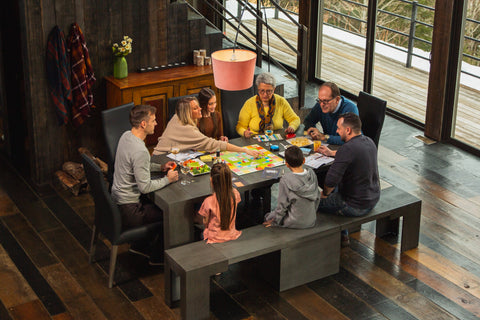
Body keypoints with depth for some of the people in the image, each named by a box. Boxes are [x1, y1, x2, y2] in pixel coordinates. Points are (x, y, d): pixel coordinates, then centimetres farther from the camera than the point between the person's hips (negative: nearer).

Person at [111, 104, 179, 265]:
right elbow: (145, 187, -25)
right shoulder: (140, 151, -29)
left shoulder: (126, 136, 1)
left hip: (117, 198, 10)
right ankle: (157, 256, 21)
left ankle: (139, 245, 34)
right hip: (128, 210, -10)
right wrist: (167, 179, -11)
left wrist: (160, 167, 9)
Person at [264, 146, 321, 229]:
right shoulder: (312, 174, -9)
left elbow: (282, 205, -15)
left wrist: (275, 221, 0)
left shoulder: (286, 180, -24)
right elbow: (317, 197, 3)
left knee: (268, 216, 21)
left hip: (295, 223, -5)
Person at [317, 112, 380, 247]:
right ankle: (343, 234, 34)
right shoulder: (369, 142, 1)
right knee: (336, 189, 32)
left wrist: (325, 193, -9)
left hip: (356, 206, -9)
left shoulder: (347, 149, -27)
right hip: (373, 199, 9)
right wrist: (331, 153, 27)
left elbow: (331, 180, -30)